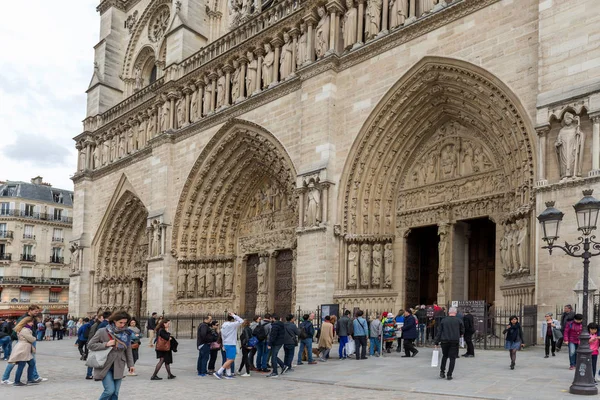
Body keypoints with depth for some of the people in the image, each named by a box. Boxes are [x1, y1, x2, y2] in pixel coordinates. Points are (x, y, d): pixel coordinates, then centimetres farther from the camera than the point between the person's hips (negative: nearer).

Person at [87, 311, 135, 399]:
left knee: (115, 393, 4)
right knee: (110, 390, -14)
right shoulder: (102, 331, -9)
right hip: (105, 366, -4)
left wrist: (130, 364, 8)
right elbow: (90, 345, -5)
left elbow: (128, 350, 11)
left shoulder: (126, 333, 2)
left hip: (118, 367, 4)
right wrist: (106, 344, -16)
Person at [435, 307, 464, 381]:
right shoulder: (459, 321, 0)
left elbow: (439, 332, 1)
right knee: (452, 358, 4)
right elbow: (462, 331, 7)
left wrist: (437, 342, 3)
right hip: (455, 341, -2)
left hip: (444, 341, 2)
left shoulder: (443, 320, 4)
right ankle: (449, 375, 1)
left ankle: (442, 372, 16)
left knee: (444, 356, 20)